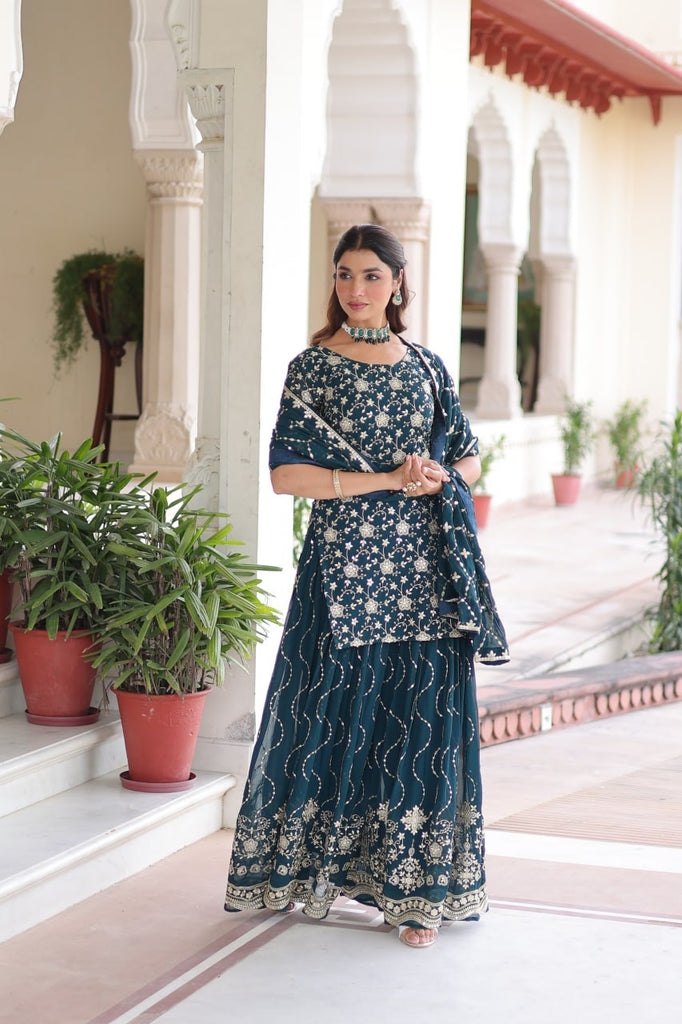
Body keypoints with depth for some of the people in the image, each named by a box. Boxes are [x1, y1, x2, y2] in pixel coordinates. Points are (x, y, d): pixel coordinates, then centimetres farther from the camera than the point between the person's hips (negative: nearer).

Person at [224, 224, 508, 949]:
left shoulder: (427, 368, 12)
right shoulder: (314, 368, 1)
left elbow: (468, 458, 19)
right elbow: (287, 473, -8)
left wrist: (437, 478, -5)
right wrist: (389, 480, -12)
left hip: (423, 566, 3)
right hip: (344, 566, -3)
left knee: (421, 720, 1)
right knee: (337, 713, 1)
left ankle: (412, 888, 8)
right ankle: (316, 868, 18)